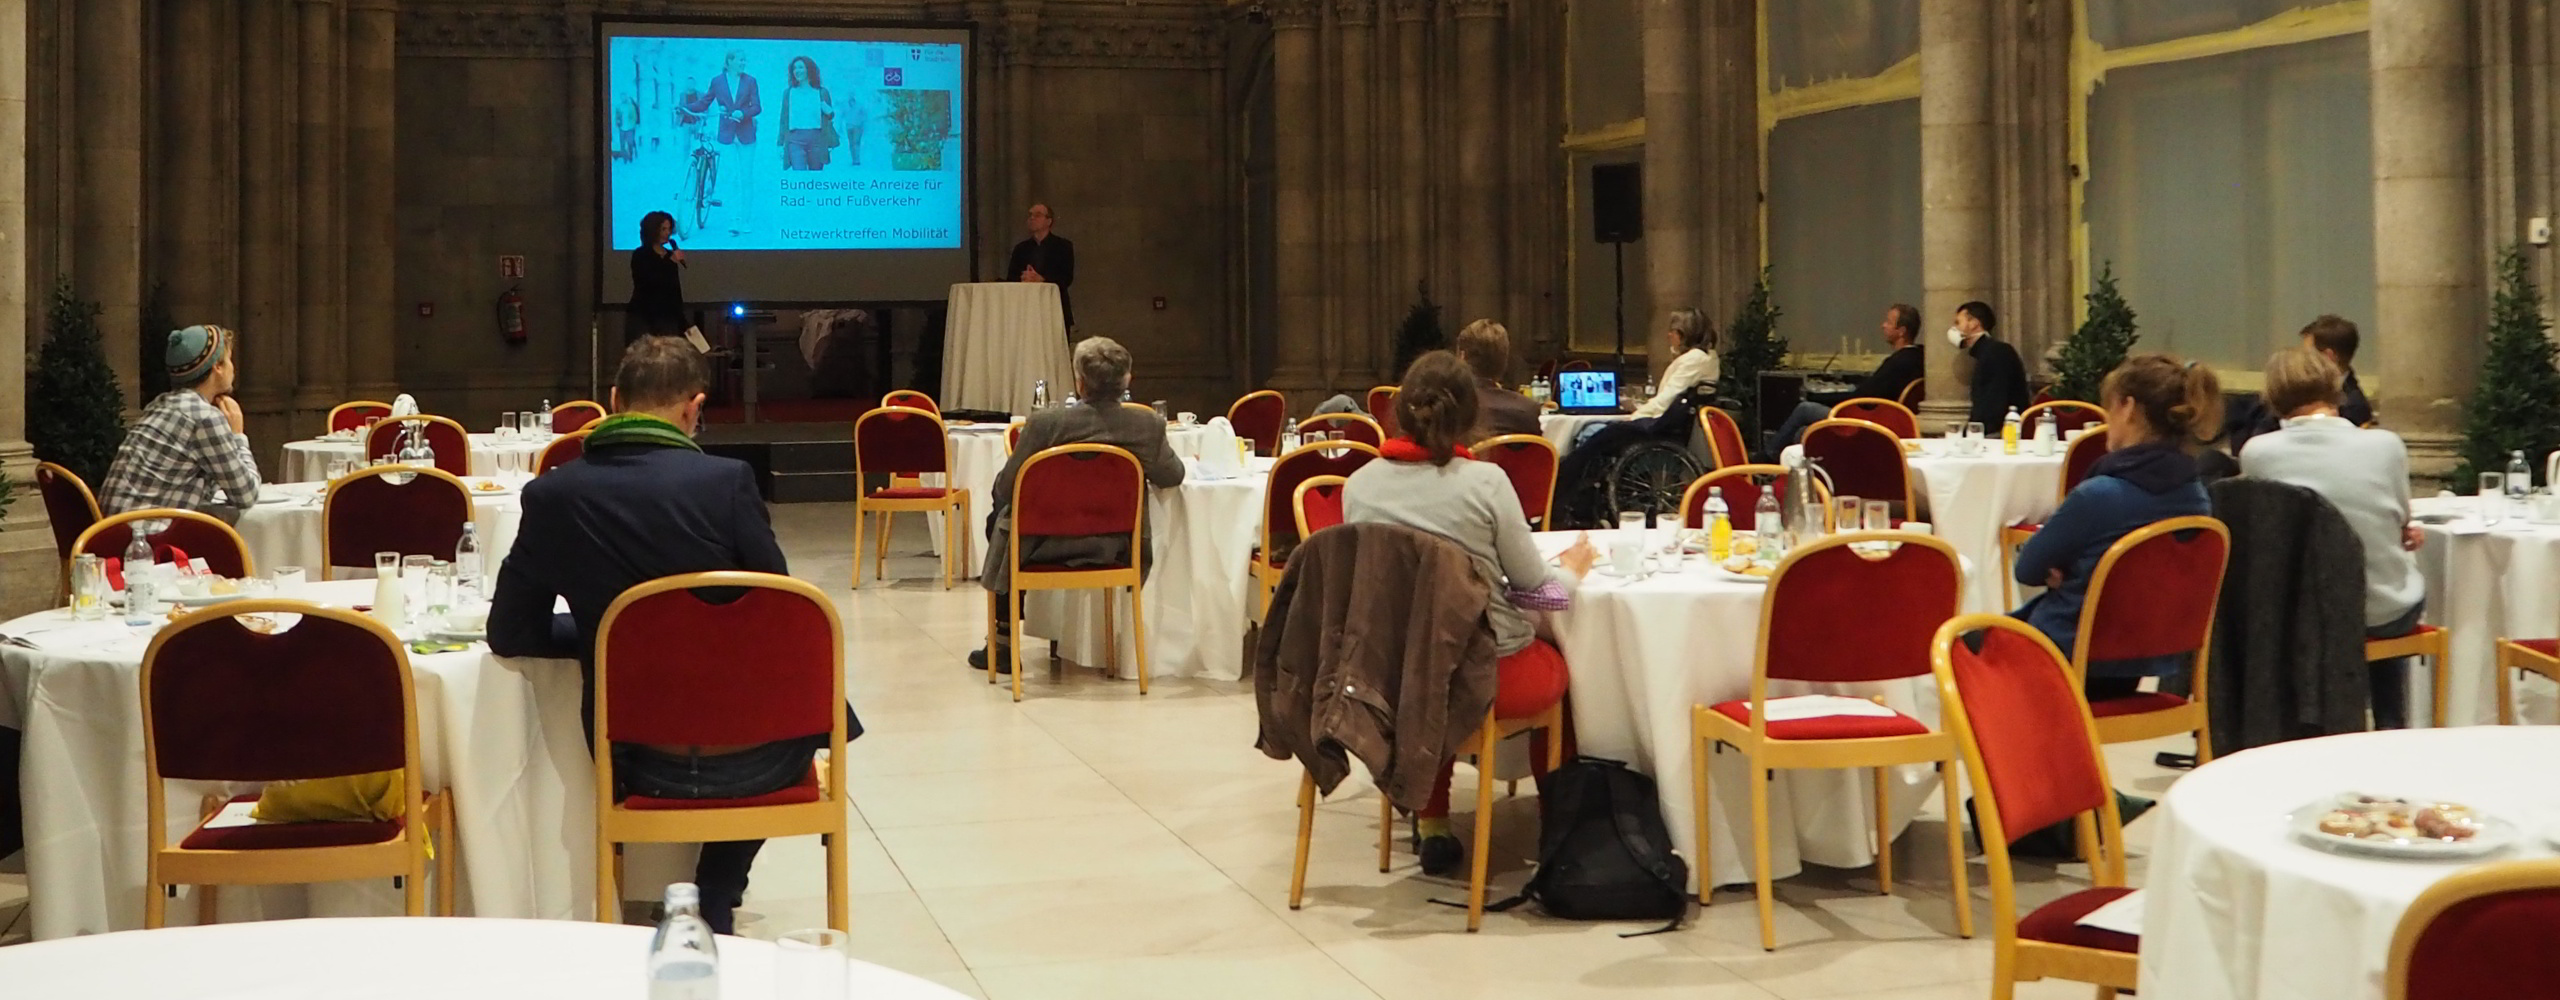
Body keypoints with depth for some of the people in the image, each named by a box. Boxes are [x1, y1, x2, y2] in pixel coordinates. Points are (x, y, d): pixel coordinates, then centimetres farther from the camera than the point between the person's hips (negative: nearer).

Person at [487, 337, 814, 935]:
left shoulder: (553, 494, -6)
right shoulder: (727, 480, -13)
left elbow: (510, 634, 2)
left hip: (640, 766, 3)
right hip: (746, 759, -3)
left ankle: (709, 907, 38)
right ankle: (714, 903, 30)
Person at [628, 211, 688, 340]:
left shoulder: (670, 255, 14)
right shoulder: (640, 255, -1)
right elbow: (647, 282, -15)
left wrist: (682, 322, 14)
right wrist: (671, 262, -14)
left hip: (668, 318, 5)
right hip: (642, 317, -5)